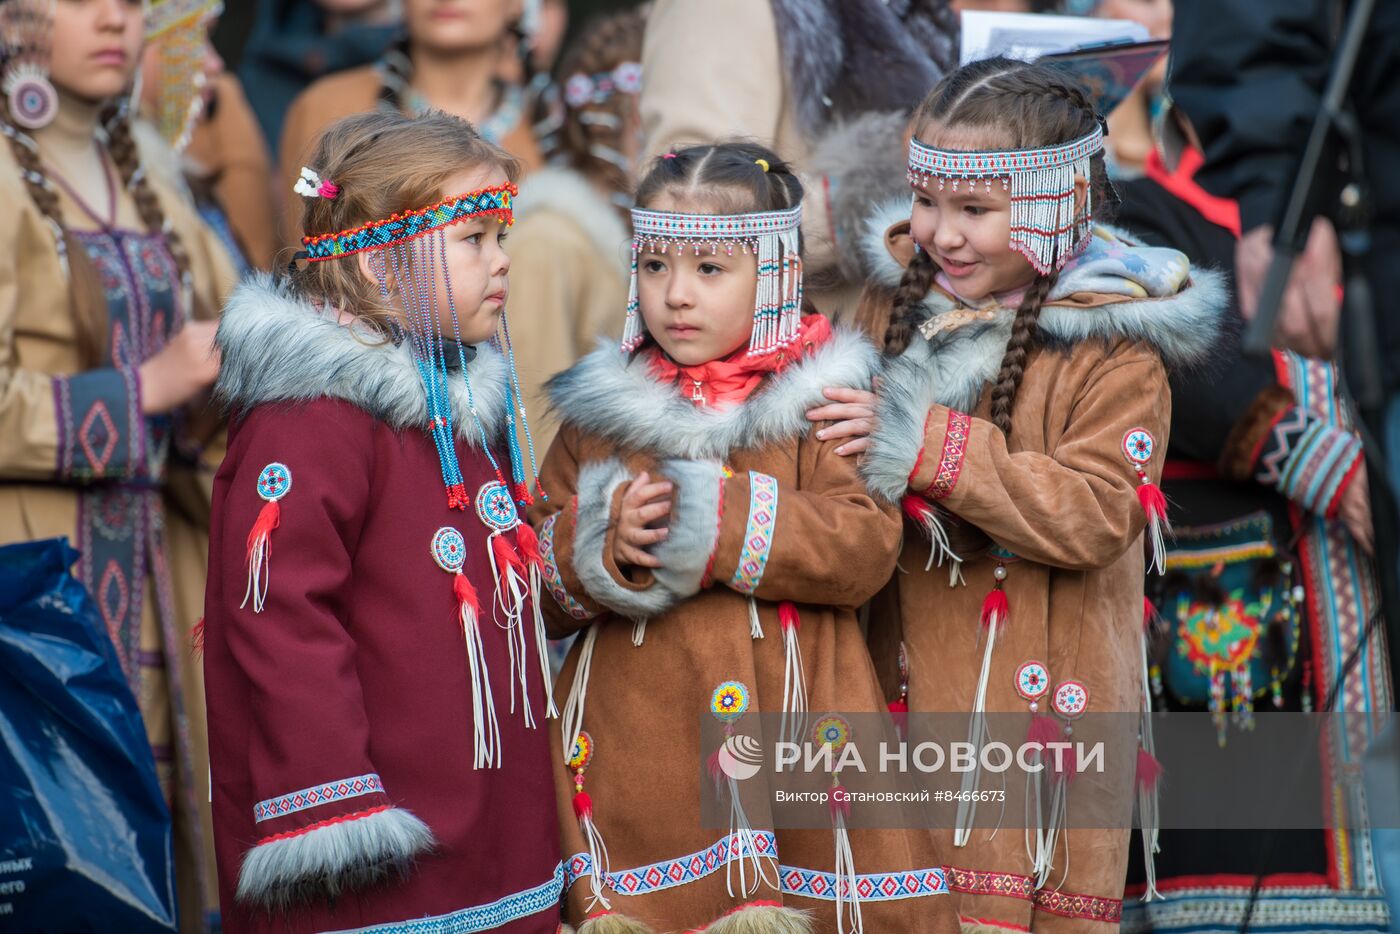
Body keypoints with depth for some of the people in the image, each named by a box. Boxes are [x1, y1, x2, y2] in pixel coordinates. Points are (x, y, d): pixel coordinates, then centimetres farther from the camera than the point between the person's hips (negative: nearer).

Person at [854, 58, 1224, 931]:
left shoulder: (1116, 349, -11)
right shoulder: (899, 298, 8)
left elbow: (1096, 516, -21)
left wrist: (930, 445, -24)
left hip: (1035, 695, -5)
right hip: (899, 679, 6)